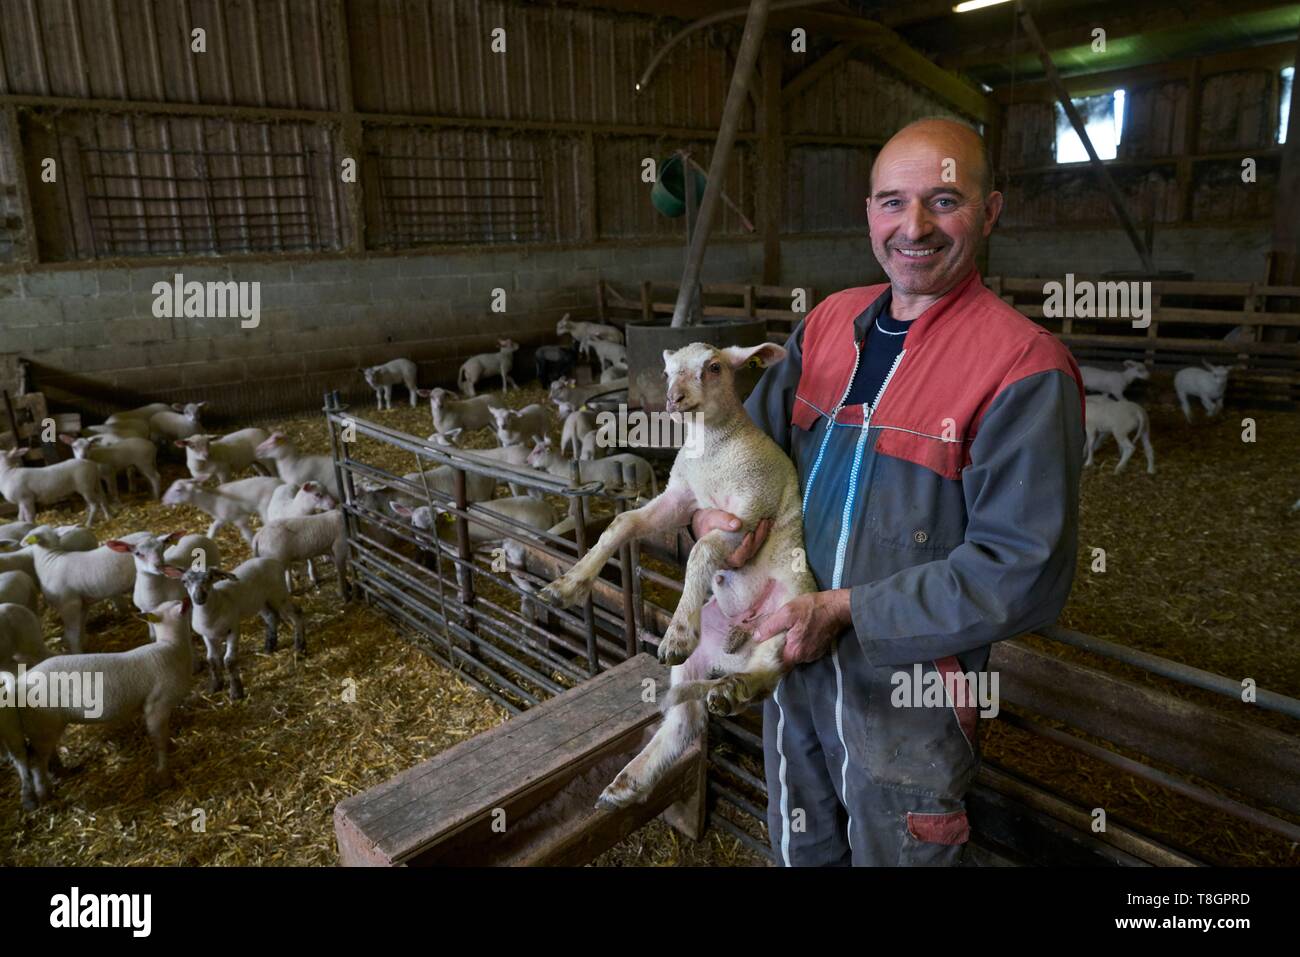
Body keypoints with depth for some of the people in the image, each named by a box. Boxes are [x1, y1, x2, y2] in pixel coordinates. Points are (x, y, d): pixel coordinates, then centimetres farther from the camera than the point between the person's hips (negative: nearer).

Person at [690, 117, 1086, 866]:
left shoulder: (1024, 368, -19)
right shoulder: (829, 321, 0)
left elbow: (1024, 572, -22)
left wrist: (843, 610, -24)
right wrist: (715, 507, -15)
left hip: (912, 690, -5)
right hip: (790, 659, 6)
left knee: (893, 850, 21)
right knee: (801, 850, 27)